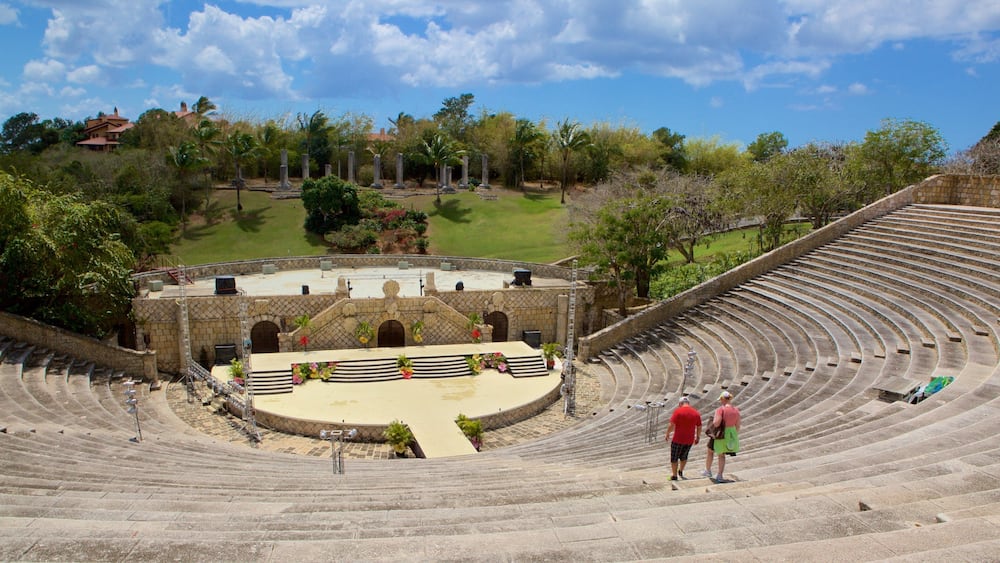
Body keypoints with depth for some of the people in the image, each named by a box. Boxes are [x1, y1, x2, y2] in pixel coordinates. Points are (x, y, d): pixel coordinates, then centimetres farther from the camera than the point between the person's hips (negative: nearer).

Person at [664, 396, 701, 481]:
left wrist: (667, 434, -2)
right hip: (689, 440, 4)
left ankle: (674, 475, 16)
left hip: (678, 439, -4)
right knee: (684, 456, 26)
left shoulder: (678, 411, -12)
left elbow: (671, 425, -15)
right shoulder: (696, 413, 2)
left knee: (674, 458, 11)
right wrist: (697, 437, 22)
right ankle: (681, 471, 37)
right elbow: (699, 427, 9)